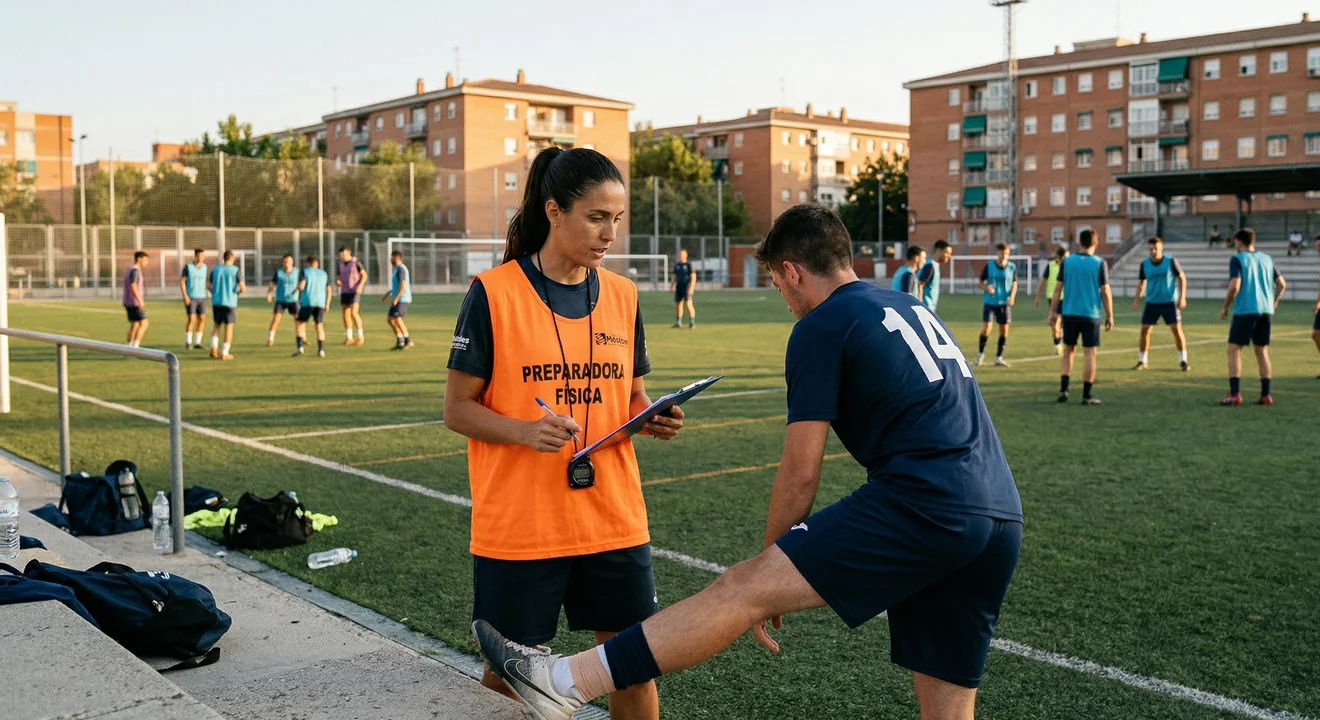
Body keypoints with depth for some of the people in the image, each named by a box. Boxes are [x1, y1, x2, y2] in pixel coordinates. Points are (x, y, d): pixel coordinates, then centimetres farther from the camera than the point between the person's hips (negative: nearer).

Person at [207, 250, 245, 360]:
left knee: (216, 325, 19)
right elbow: (243, 288, -12)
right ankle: (224, 353, 5)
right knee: (229, 327, 6)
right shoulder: (235, 270, -8)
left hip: (216, 302, 3)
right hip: (230, 302, -3)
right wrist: (238, 292, 10)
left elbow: (208, 286, 8)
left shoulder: (215, 269, 3)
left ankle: (214, 348, 1)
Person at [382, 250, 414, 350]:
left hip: (402, 299, -10)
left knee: (397, 319, -13)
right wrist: (388, 294, 27)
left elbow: (403, 285, -21)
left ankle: (408, 341, -8)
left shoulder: (401, 269, -13)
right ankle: (399, 341, 8)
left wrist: (395, 298, -24)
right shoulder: (398, 269, 19)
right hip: (398, 299, 10)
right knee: (390, 318, 8)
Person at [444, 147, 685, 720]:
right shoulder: (495, 293, -9)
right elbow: (458, 409, -6)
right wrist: (527, 430, -24)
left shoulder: (622, 296, 5)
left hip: (614, 521, 4)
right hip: (518, 527, -4)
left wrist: (652, 418, -8)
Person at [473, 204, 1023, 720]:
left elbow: (800, 474, -3)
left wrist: (766, 576, 9)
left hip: (923, 505, -8)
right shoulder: (916, 311, 24)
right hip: (1001, 520, 8)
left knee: (742, 589, -10)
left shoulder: (820, 328, 0)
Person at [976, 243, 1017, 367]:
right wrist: (986, 288, -19)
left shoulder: (1012, 267, 2)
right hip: (989, 302, -2)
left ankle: (999, 357, 15)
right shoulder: (989, 266, -3)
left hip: (1004, 303, 2)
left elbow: (1014, 283, 11)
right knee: (986, 328, -10)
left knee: (1004, 329, 2)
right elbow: (979, 282, 3)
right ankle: (980, 353, 12)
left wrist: (1012, 296, -7)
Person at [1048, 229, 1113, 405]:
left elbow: (1058, 288, 1)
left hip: (1069, 313, 3)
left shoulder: (1066, 261, 2)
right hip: (1091, 315, -3)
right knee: (1090, 353, 3)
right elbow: (1105, 292, -4)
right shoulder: (1100, 264, -4)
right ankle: (1086, 396, 2)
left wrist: (1053, 313, 7)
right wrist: (1109, 316, 4)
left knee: (1068, 350, 15)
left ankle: (1063, 390, 6)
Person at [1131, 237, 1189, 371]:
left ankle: (1183, 361, 5)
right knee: (1144, 331, -1)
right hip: (1152, 302, 2)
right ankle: (1141, 361, 11)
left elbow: (1182, 278, -1)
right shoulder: (1144, 264, -1)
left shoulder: (1171, 261, -8)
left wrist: (1182, 298, -8)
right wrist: (1137, 298, -3)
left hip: (1170, 302, -2)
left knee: (1177, 330, -6)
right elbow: (1141, 282, 11)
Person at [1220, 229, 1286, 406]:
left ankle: (1234, 394, -10)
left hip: (1245, 310, -6)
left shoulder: (1237, 259, -5)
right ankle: (1266, 395, 12)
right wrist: (1274, 302, 27)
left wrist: (1224, 307, -5)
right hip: (1266, 311, 6)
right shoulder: (1267, 259, 12)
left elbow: (1234, 285, -16)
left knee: (1234, 350, -2)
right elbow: (1282, 284, 11)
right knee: (1262, 351, 13)